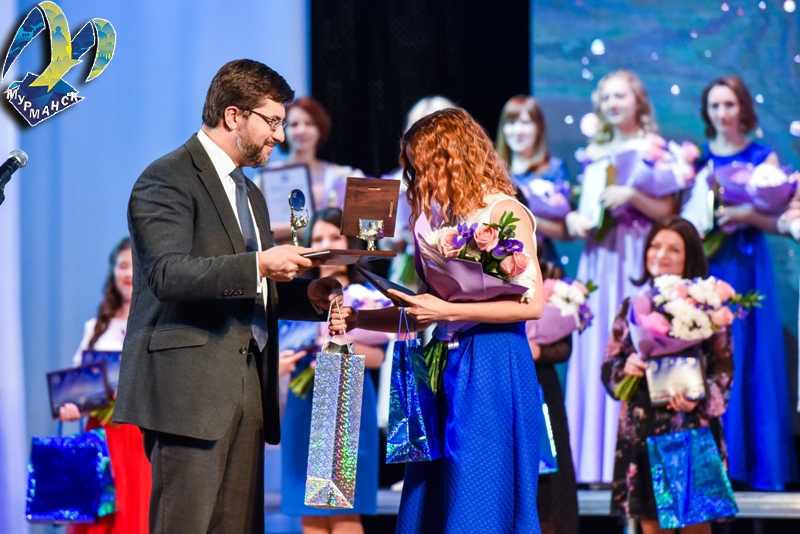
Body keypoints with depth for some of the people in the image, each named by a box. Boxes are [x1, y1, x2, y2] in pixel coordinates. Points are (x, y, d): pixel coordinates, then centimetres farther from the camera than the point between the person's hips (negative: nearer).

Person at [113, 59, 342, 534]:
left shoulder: (250, 193, 25)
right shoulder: (167, 180, -5)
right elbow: (169, 273, -18)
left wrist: (307, 295, 10)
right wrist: (258, 265, -25)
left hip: (248, 388, 9)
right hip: (190, 387, -9)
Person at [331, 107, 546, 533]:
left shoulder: (504, 211, -5)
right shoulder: (444, 218, 16)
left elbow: (532, 303, -14)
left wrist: (448, 311, -15)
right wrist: (356, 319, 9)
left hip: (490, 368, -7)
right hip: (445, 369, 7)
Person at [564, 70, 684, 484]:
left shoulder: (653, 150, 3)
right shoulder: (593, 153, 18)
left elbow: (668, 211, -4)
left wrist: (632, 194, -18)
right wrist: (572, 217, 0)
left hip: (637, 259, -5)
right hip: (598, 258, 5)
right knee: (595, 351, 0)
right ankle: (598, 461, 1)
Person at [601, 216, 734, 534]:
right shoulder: (633, 306, 10)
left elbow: (724, 369, -3)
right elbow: (609, 367, 12)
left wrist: (699, 397, -21)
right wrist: (625, 368, -10)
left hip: (691, 430, -3)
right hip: (642, 432, 3)